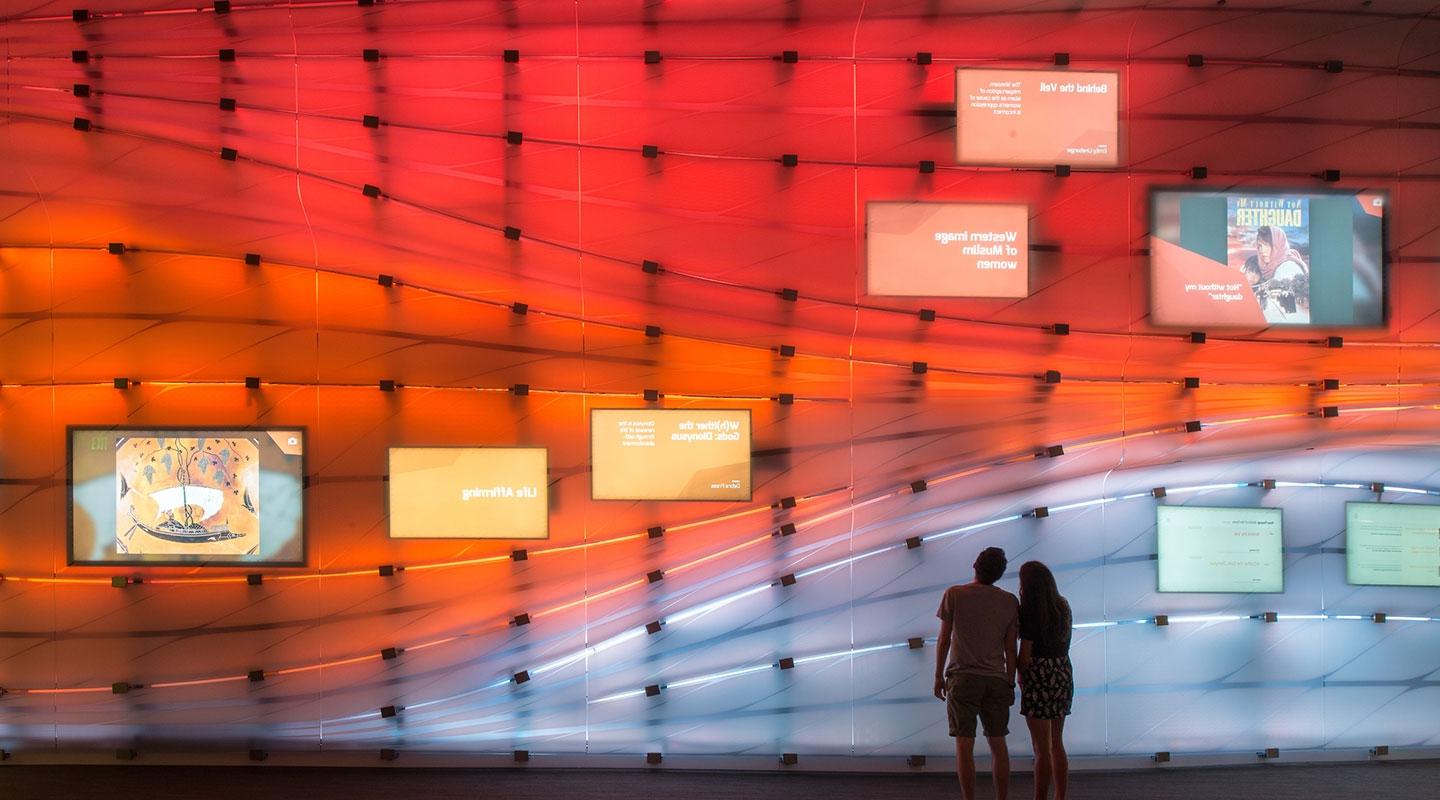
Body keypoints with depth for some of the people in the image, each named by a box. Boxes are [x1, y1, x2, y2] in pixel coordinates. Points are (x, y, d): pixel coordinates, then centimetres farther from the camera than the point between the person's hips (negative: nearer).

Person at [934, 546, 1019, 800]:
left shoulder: (954, 595, -4)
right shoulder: (1010, 602, 3)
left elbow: (944, 640, -2)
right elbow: (1010, 648, 4)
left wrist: (938, 676, 7)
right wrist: (1010, 683, 12)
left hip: (963, 677, -3)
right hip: (996, 679, 3)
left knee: (964, 744, -1)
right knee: (998, 743, 11)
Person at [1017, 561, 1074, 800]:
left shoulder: (1030, 612, -14)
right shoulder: (1062, 607, 5)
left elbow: (1025, 654, -12)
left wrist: (1021, 678, 3)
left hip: (1039, 676, -7)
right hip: (1063, 675, 7)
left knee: (1042, 748, -2)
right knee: (1057, 743, 17)